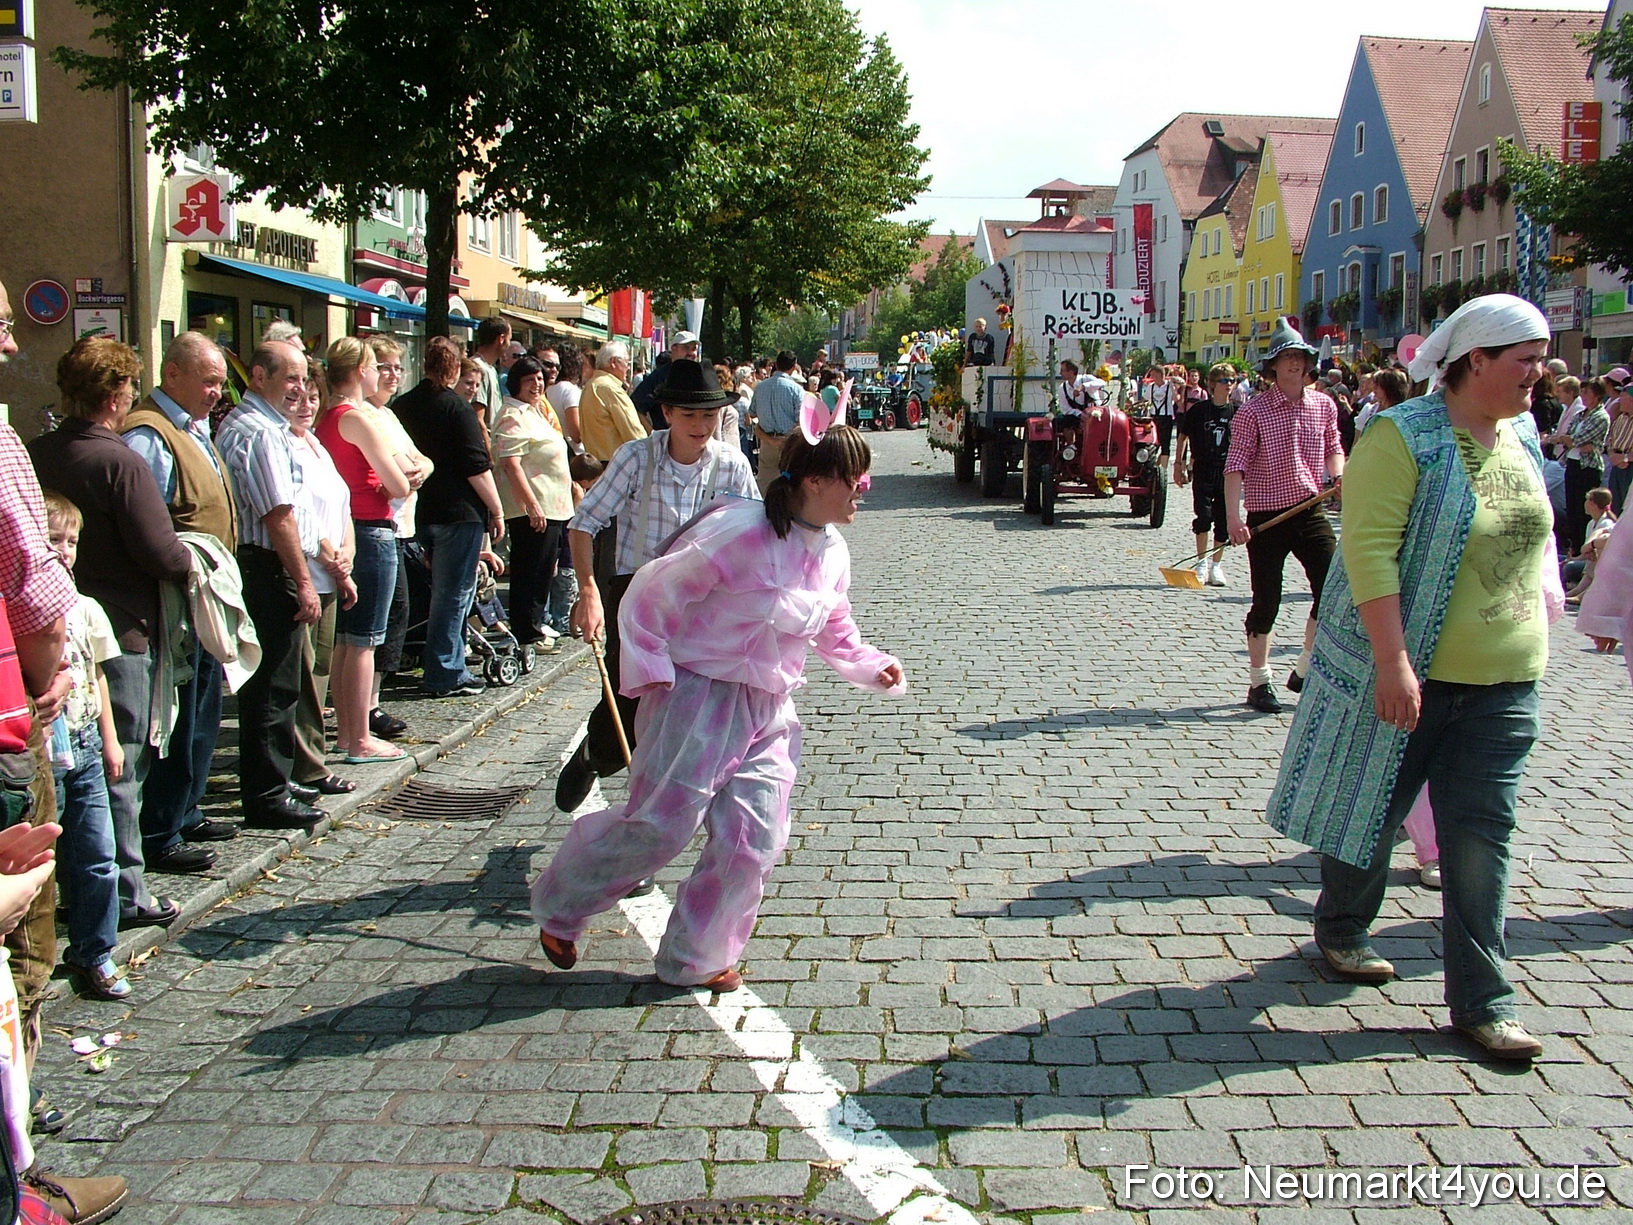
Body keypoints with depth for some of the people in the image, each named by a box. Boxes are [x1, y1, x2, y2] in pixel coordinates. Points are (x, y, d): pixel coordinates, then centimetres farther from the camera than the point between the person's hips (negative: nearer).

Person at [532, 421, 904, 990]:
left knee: (754, 841, 2)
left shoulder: (832, 552, 4)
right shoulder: (738, 532, -20)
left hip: (768, 709, 7)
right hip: (699, 694, -7)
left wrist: (871, 667, 4)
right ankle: (559, 908, 24)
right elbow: (649, 596, -14)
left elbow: (835, 632, 20)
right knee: (659, 825, -2)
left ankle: (697, 957, 20)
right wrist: (651, 675, -15)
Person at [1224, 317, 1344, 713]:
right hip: (1266, 516, -4)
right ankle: (1259, 683, 14)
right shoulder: (1253, 411, -7)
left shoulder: (1324, 406, 7)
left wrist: (1338, 473, -2)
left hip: (1311, 511, 4)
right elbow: (1235, 465, -11)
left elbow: (1333, 448, 20)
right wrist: (1233, 517, -21)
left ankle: (1305, 671, 12)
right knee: (1267, 601, 0)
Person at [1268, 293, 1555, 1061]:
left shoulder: (1521, 437, 8)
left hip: (1503, 679, 6)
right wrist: (1393, 660, -26)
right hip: (1408, 670, -6)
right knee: (1373, 805, 11)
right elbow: (1369, 549, -21)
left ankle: (1480, 1000, 10)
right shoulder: (1405, 438, -15)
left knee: (1481, 831, 4)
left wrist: (1534, 633, 17)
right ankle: (1341, 931, 36)